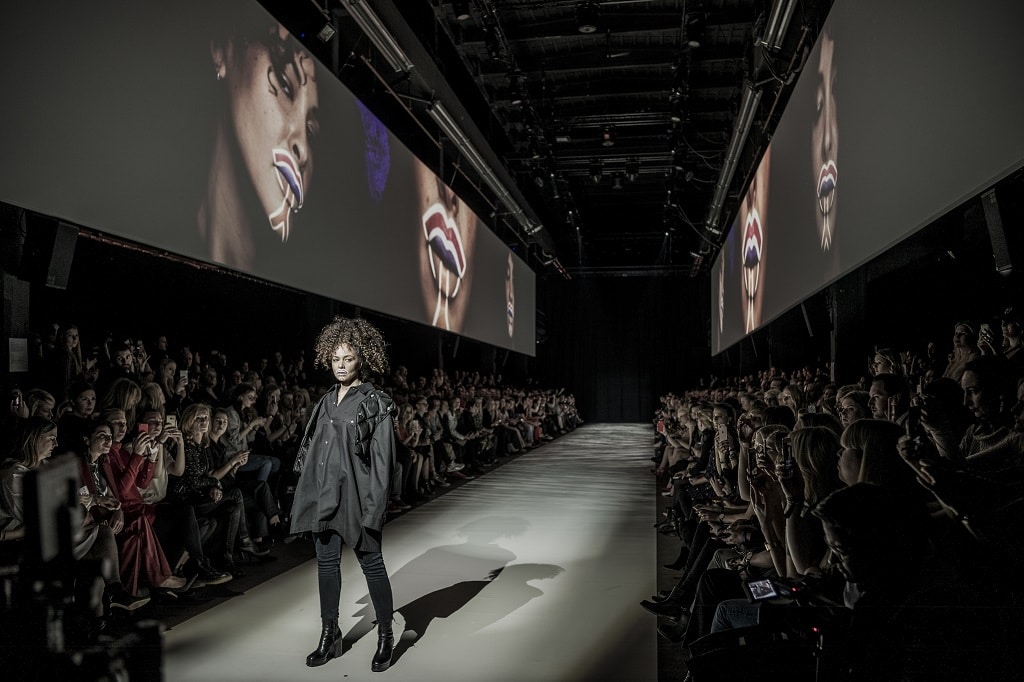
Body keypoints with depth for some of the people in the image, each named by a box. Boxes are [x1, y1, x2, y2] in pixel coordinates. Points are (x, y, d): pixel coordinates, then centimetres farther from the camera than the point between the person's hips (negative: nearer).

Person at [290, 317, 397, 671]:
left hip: (356, 494, -6)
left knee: (371, 562, 3)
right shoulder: (327, 401, 11)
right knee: (326, 561, 12)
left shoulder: (375, 403, -7)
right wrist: (308, 492, 9)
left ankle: (385, 636, 19)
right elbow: (310, 448, 13)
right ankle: (329, 635, 26)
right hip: (324, 493, 6)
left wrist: (375, 505, -15)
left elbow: (382, 456, -11)